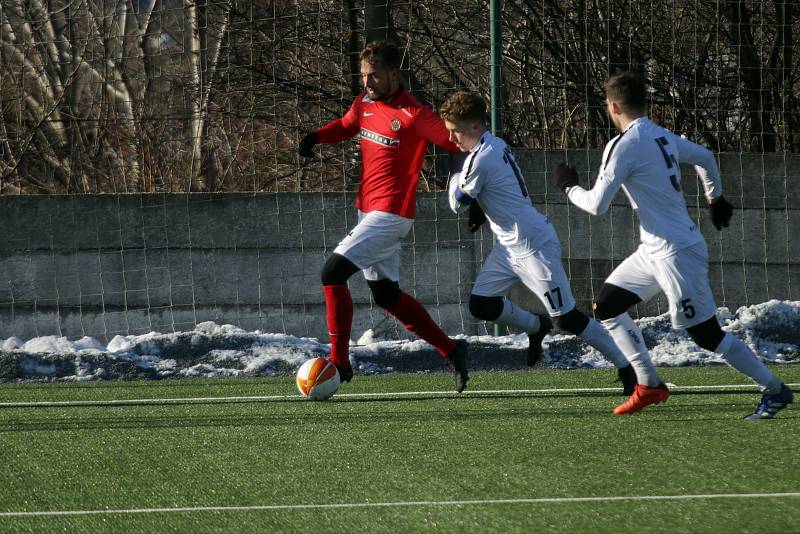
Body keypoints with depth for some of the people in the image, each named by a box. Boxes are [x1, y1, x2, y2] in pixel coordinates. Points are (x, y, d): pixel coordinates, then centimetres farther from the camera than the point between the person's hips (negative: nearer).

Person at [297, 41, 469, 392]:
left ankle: (339, 361, -10)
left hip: (391, 214, -9)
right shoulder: (365, 102, 8)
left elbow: (456, 141, -13)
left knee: (333, 273, -16)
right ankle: (450, 351, 23)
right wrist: (317, 136, 8)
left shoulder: (413, 114, -16)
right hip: (368, 211, 9)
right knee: (386, 295, 13)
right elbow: (346, 126, 29)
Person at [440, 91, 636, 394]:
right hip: (510, 245, 10)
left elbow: (458, 204, -11)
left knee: (567, 318, -6)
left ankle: (627, 368, 2)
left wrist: (454, 180, 8)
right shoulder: (496, 145, 9)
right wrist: (480, 205, 8)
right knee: (481, 304, 3)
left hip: (534, 245, -10)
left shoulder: (480, 159, -20)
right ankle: (536, 328, 24)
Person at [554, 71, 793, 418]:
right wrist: (715, 198, 39)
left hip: (676, 253, -9)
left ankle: (775, 390, 4)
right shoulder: (663, 137, 8)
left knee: (706, 335, -3)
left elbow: (597, 205, -18)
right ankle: (649, 385, 12)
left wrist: (570, 187, 2)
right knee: (606, 306, 12)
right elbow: (705, 158, 24)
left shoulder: (623, 146, -17)